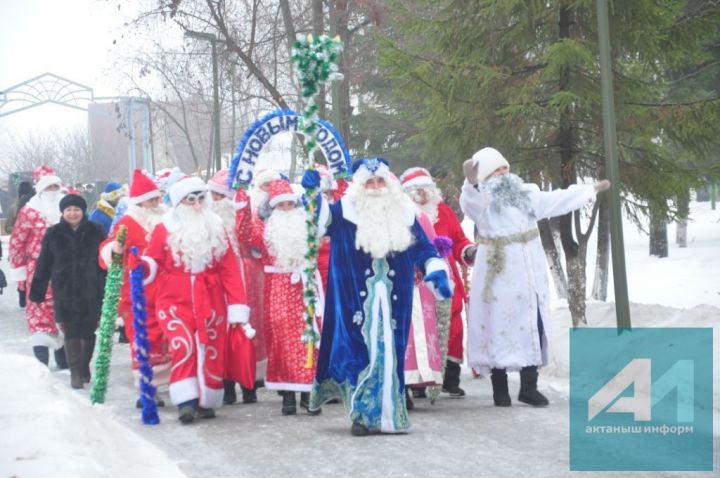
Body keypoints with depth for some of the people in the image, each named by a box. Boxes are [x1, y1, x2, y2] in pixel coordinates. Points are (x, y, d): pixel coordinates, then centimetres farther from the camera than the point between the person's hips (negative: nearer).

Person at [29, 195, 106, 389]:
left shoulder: (95, 232, 1)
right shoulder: (54, 234, 2)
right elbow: (43, 265, 4)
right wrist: (37, 292, 3)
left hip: (90, 291, 0)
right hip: (65, 291, 0)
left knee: (88, 331, 9)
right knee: (71, 331, -4)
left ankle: (84, 367, 27)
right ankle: (75, 372, -3)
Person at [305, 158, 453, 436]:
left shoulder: (403, 213, 10)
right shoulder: (347, 210, 2)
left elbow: (423, 249, 10)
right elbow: (321, 218, -12)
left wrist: (437, 274, -3)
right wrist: (311, 193, -29)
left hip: (392, 300, 3)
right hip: (357, 300, -3)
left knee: (389, 352, 5)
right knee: (360, 349, -6)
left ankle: (387, 412, 13)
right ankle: (362, 414, 0)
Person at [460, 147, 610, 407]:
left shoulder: (526, 193, 16)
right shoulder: (482, 199, -5)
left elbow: (557, 199, 28)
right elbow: (470, 203, -29)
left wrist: (591, 189, 36)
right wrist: (471, 183, -51)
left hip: (528, 272, 6)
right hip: (498, 274, -5)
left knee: (533, 326, 2)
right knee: (499, 327, -3)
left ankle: (529, 387, 9)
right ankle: (500, 389, 4)